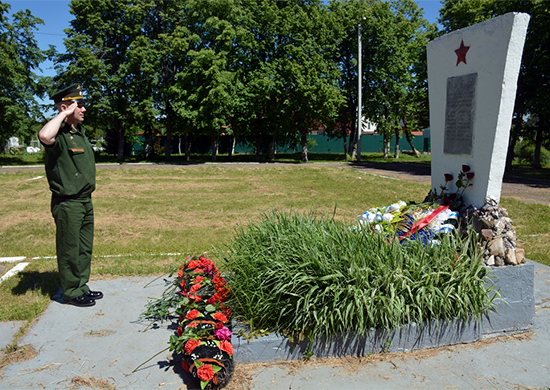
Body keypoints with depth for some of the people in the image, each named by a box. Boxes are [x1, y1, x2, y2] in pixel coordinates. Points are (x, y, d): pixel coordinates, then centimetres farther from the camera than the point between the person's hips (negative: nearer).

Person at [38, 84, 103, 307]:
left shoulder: (80, 131, 12)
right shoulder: (59, 134, -16)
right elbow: (44, 136, -42)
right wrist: (64, 114, -28)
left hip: (85, 201, 9)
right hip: (67, 204, -9)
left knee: (85, 248, 17)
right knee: (69, 250, 4)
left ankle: (81, 286, 30)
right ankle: (71, 292, 17)